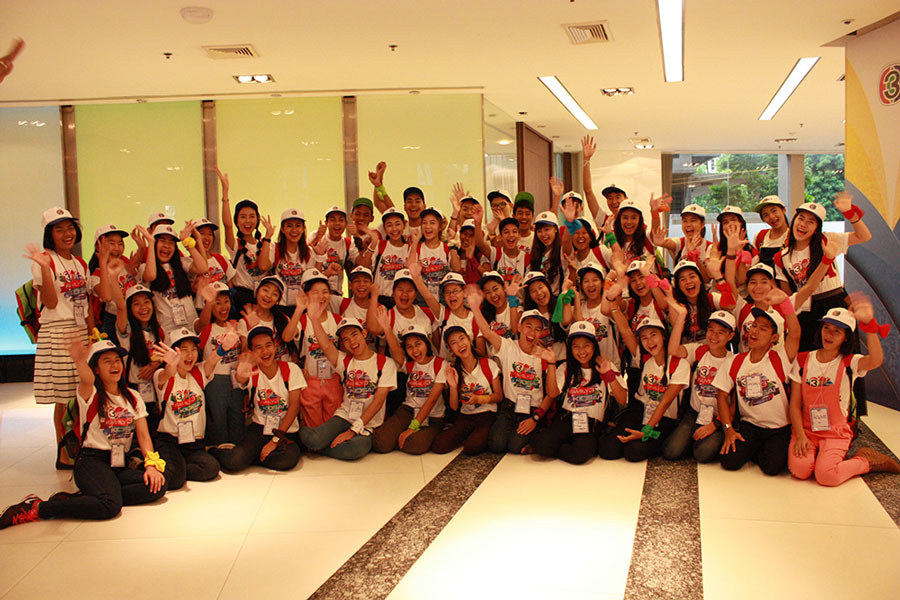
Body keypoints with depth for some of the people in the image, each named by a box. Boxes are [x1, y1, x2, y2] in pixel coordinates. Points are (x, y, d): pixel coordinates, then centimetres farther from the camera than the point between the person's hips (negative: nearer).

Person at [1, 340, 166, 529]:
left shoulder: (132, 398, 14)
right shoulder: (90, 395, -1)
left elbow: (143, 435, 7)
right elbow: (87, 381, -27)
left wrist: (151, 464, -12)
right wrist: (80, 361, -52)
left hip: (121, 464, 6)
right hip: (92, 461, -6)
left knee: (157, 486, -24)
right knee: (110, 505, -35)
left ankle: (77, 498, -18)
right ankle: (37, 508, -18)